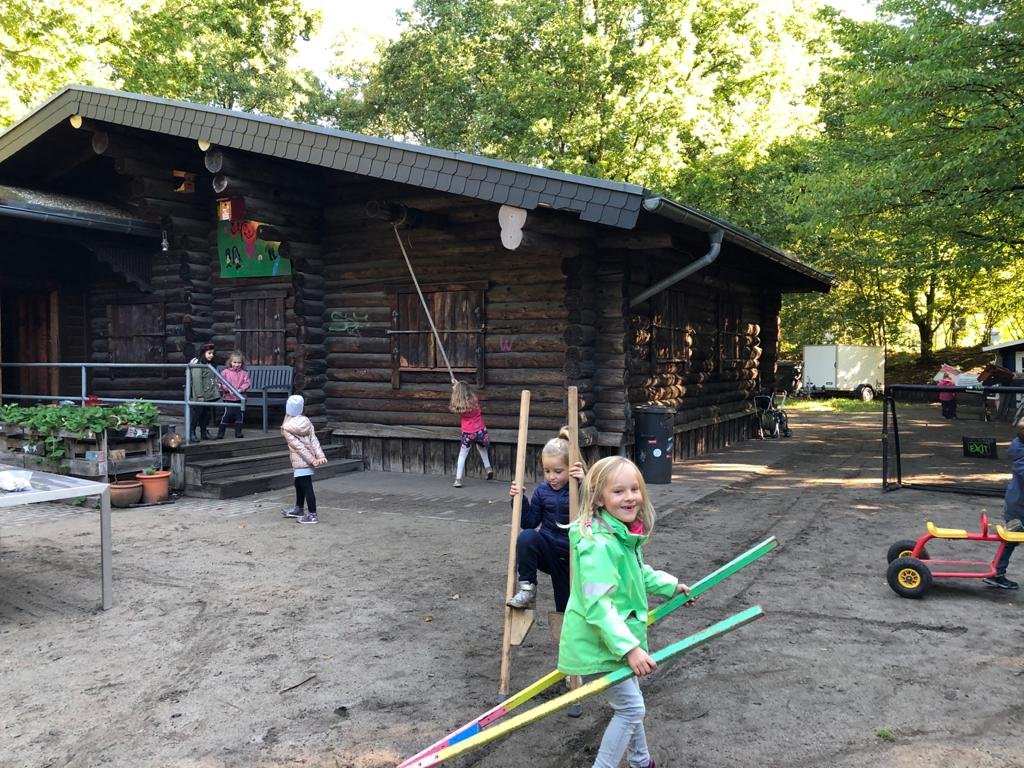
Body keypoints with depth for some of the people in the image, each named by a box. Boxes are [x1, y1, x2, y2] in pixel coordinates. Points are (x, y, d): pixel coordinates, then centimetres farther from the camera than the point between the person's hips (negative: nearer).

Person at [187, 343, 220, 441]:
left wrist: (217, 383, 9)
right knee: (198, 414, -4)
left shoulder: (210, 364, 15)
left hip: (210, 396, 9)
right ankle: (192, 432, 5)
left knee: (207, 415, 14)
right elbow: (197, 380, -19)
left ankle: (204, 432, 24)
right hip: (201, 397, -9)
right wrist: (199, 395, -22)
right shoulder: (197, 364, -14)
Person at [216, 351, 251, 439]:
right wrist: (229, 389, -17)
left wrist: (241, 389, -18)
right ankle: (220, 433, 1)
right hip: (228, 398, -2)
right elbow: (222, 383, -4)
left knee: (239, 415, 6)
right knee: (227, 414, -7)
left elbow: (247, 383, -2)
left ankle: (238, 432, 17)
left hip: (240, 398, 2)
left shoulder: (244, 373, 5)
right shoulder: (225, 372, 1)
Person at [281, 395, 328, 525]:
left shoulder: (286, 428, -14)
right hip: (307, 461, 7)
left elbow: (298, 446, -18)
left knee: (307, 487, -5)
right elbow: (314, 440, -5)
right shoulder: (306, 422, 1)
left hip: (300, 462, -7)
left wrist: (311, 459, -17)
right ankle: (298, 509, 39)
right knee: (299, 484, 24)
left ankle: (312, 515, -2)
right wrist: (320, 456, -11)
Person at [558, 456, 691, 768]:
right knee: (631, 708, -3)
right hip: (601, 641, -10)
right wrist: (629, 648, -35)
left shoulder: (625, 532, -1)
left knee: (630, 703, 25)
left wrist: (670, 585, 28)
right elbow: (598, 606, -33)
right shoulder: (598, 544, -31)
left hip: (621, 636, 10)